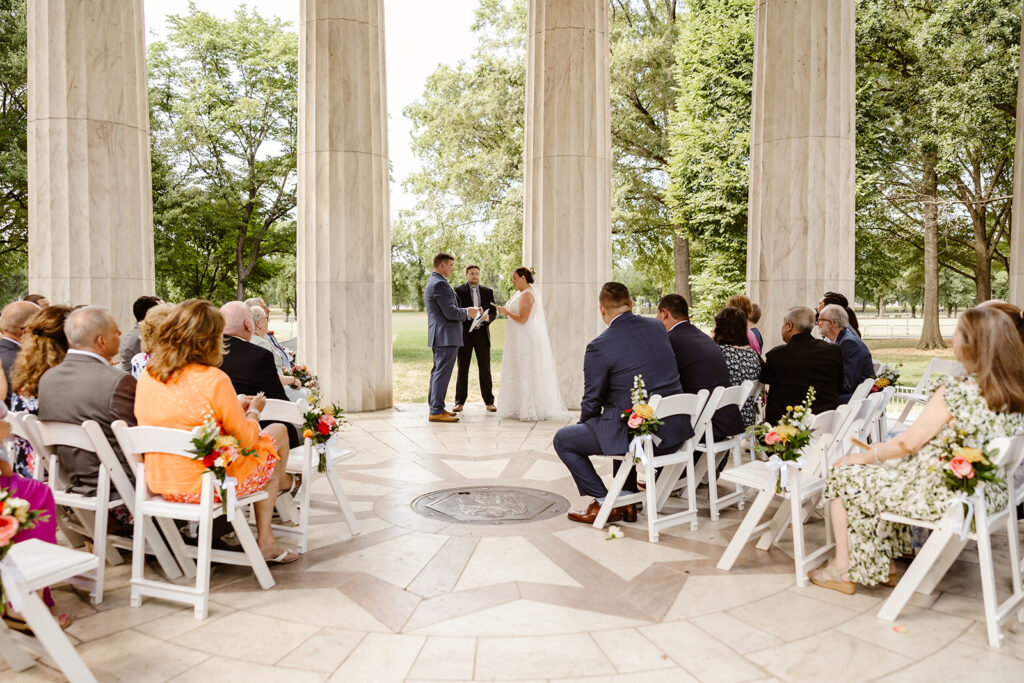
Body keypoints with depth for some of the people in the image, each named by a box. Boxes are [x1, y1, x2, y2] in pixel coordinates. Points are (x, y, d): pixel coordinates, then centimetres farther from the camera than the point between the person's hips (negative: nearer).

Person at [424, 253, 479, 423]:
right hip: (446, 336, -11)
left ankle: (435, 407, 23)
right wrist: (467, 312, -3)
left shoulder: (432, 282, 18)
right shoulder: (440, 284, -16)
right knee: (442, 372, -9)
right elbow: (451, 313, -21)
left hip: (439, 337, 11)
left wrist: (467, 312, 12)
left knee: (438, 371, 15)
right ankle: (436, 411, -8)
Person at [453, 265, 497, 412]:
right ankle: (459, 401, 11)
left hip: (482, 333, 2)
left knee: (485, 368, 3)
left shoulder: (488, 291, 10)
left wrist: (488, 317, -13)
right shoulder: (458, 290, 0)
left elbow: (494, 311, 10)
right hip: (465, 334, -2)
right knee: (462, 368, 4)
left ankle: (489, 401, 9)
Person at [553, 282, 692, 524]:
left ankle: (604, 503, 12)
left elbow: (592, 403, -5)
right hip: (675, 431, 7)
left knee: (563, 439, 11)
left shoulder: (599, 346, -13)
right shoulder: (656, 327, 5)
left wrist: (585, 422, 19)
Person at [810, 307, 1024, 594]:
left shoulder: (956, 391, -25)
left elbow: (908, 443, -18)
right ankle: (883, 565, 32)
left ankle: (843, 570, 20)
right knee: (889, 474, 28)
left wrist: (863, 457, 0)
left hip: (939, 496, -8)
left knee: (843, 475, 8)